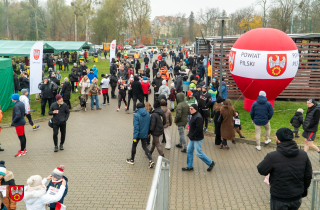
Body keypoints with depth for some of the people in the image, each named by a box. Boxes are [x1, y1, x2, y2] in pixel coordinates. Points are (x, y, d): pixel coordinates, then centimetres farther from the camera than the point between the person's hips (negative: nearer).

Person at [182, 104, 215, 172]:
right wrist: (190, 134, 11)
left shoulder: (198, 117, -20)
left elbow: (198, 128, -25)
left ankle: (210, 163, 13)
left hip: (197, 138, -10)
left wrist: (192, 136, -20)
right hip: (192, 138, 10)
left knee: (198, 153, -3)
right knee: (189, 151, 11)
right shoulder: (194, 116, 12)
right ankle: (189, 167, 21)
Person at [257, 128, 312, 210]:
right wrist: (304, 189, 20)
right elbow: (308, 175, 4)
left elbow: (261, 171, -9)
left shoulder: (272, 157, -23)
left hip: (279, 199, -4)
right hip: (297, 197, 4)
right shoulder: (303, 155, -7)